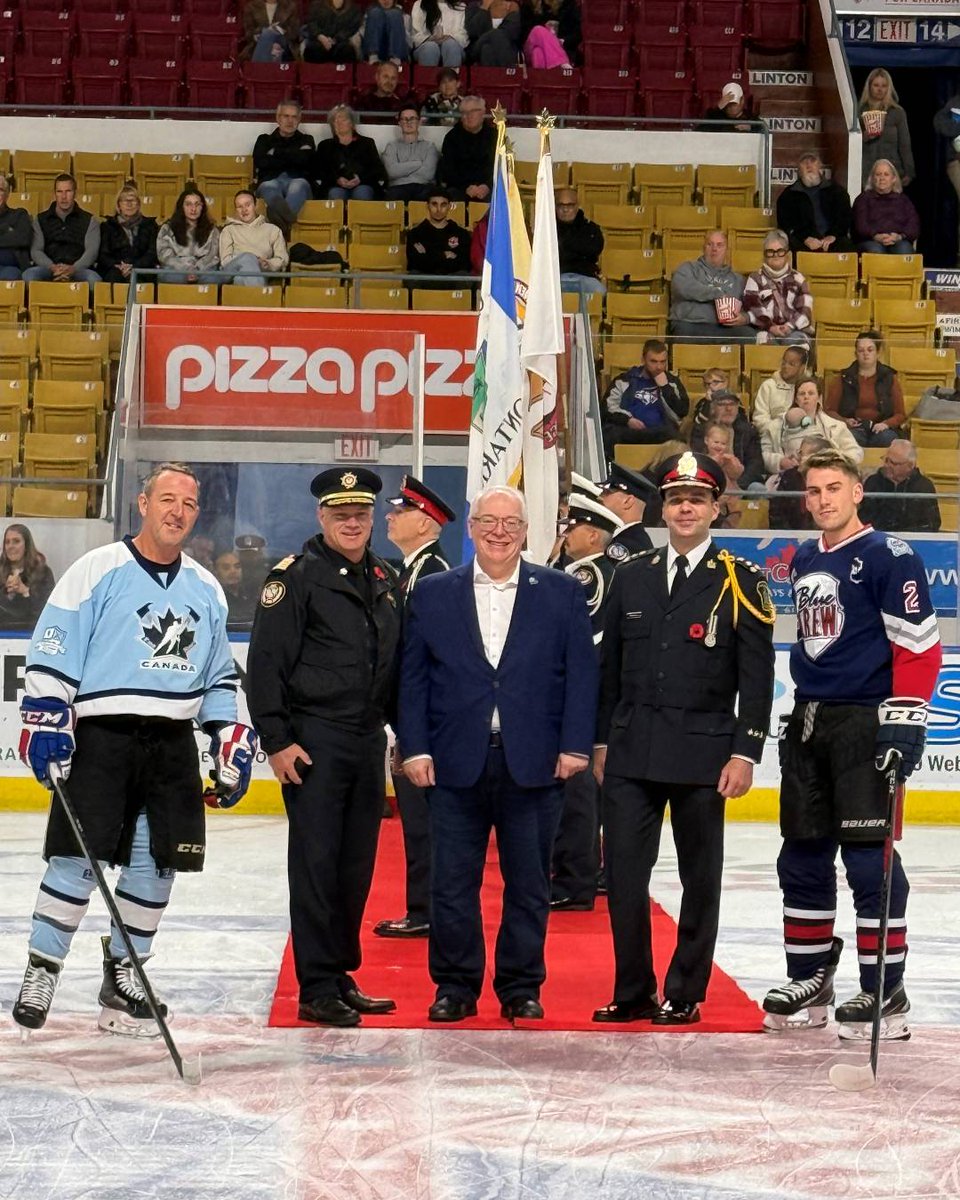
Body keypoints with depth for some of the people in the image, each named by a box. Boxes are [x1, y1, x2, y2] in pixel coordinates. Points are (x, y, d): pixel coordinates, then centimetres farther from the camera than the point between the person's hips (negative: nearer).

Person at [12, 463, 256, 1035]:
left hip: (173, 743, 5)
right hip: (101, 735, -5)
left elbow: (218, 674, 21)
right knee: (78, 857, -8)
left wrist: (231, 733, 12)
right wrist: (46, 718, -14)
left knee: (157, 863, 4)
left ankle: (124, 974, 18)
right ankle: (42, 972, 4)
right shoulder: (98, 570, -4)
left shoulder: (206, 590, 13)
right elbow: (51, 652, -6)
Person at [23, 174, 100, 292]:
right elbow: (36, 251, 7)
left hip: (78, 268, -1)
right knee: (28, 275, -32)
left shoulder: (89, 220, 14)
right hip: (48, 268, 1)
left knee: (93, 278, -35)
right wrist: (53, 267, -16)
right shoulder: (40, 219, 18)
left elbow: (91, 251, 1)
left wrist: (73, 269, -19)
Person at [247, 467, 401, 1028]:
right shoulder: (296, 577, -6)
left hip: (369, 741, 6)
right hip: (314, 741, -6)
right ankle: (317, 990, 1)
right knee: (315, 864, -4)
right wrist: (277, 741, -14)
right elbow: (266, 663, -10)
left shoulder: (387, 582, 14)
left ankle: (342, 976, 21)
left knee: (357, 865, 11)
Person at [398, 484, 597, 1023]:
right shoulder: (432, 594, 8)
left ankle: (522, 987, 18)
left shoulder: (563, 593, 6)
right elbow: (413, 676, 7)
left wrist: (575, 746, -4)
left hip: (534, 766, 0)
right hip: (456, 765, 0)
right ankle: (455, 986, 16)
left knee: (529, 886, 7)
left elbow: (582, 674, 4)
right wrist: (415, 749, -2)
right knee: (452, 883, 4)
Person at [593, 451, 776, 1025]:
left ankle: (685, 994, 16)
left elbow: (757, 676, -4)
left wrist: (745, 754, -9)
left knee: (700, 879, 6)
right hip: (631, 755, 3)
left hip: (702, 756, -3)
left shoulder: (741, 581, -1)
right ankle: (633, 992, 12)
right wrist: (602, 740, 12)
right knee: (624, 873, 0)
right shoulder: (632, 577, 10)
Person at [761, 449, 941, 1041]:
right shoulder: (803, 560, 15)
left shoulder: (889, 557, -9)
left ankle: (885, 992, -1)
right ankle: (810, 982, 21)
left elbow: (921, 646, -13)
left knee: (868, 856, -8)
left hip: (865, 724, -8)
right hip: (808, 724, 8)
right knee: (802, 856, 10)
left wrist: (905, 724, -19)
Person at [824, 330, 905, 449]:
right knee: (852, 438, -37)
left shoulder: (890, 378, 16)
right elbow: (830, 410, 12)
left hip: (879, 429, 1)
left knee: (886, 439, -35)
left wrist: (886, 424, -9)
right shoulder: (842, 379, 16)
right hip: (854, 428, -1)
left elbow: (900, 414, 13)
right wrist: (844, 421, -9)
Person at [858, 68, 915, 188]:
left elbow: (905, 145, 7)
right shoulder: (861, 111, 11)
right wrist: (863, 138, -9)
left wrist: (908, 172, -1)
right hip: (866, 171, 1)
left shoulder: (897, 112, 8)